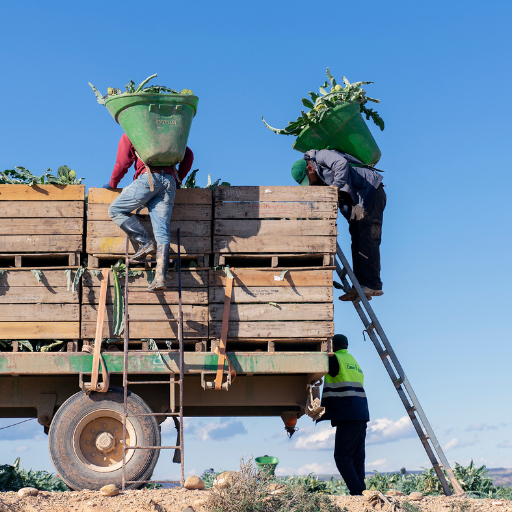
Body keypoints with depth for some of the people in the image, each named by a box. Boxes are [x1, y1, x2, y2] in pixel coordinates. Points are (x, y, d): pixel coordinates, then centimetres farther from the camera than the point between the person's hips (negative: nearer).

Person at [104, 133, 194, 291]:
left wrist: (112, 184, 23)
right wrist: (178, 180, 28)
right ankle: (160, 277, -15)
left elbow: (123, 162, 10)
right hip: (169, 182, 5)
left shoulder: (130, 135, 17)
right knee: (162, 232, -2)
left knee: (116, 210, 10)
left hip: (149, 177, -5)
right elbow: (188, 155, 24)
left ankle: (144, 243, -2)